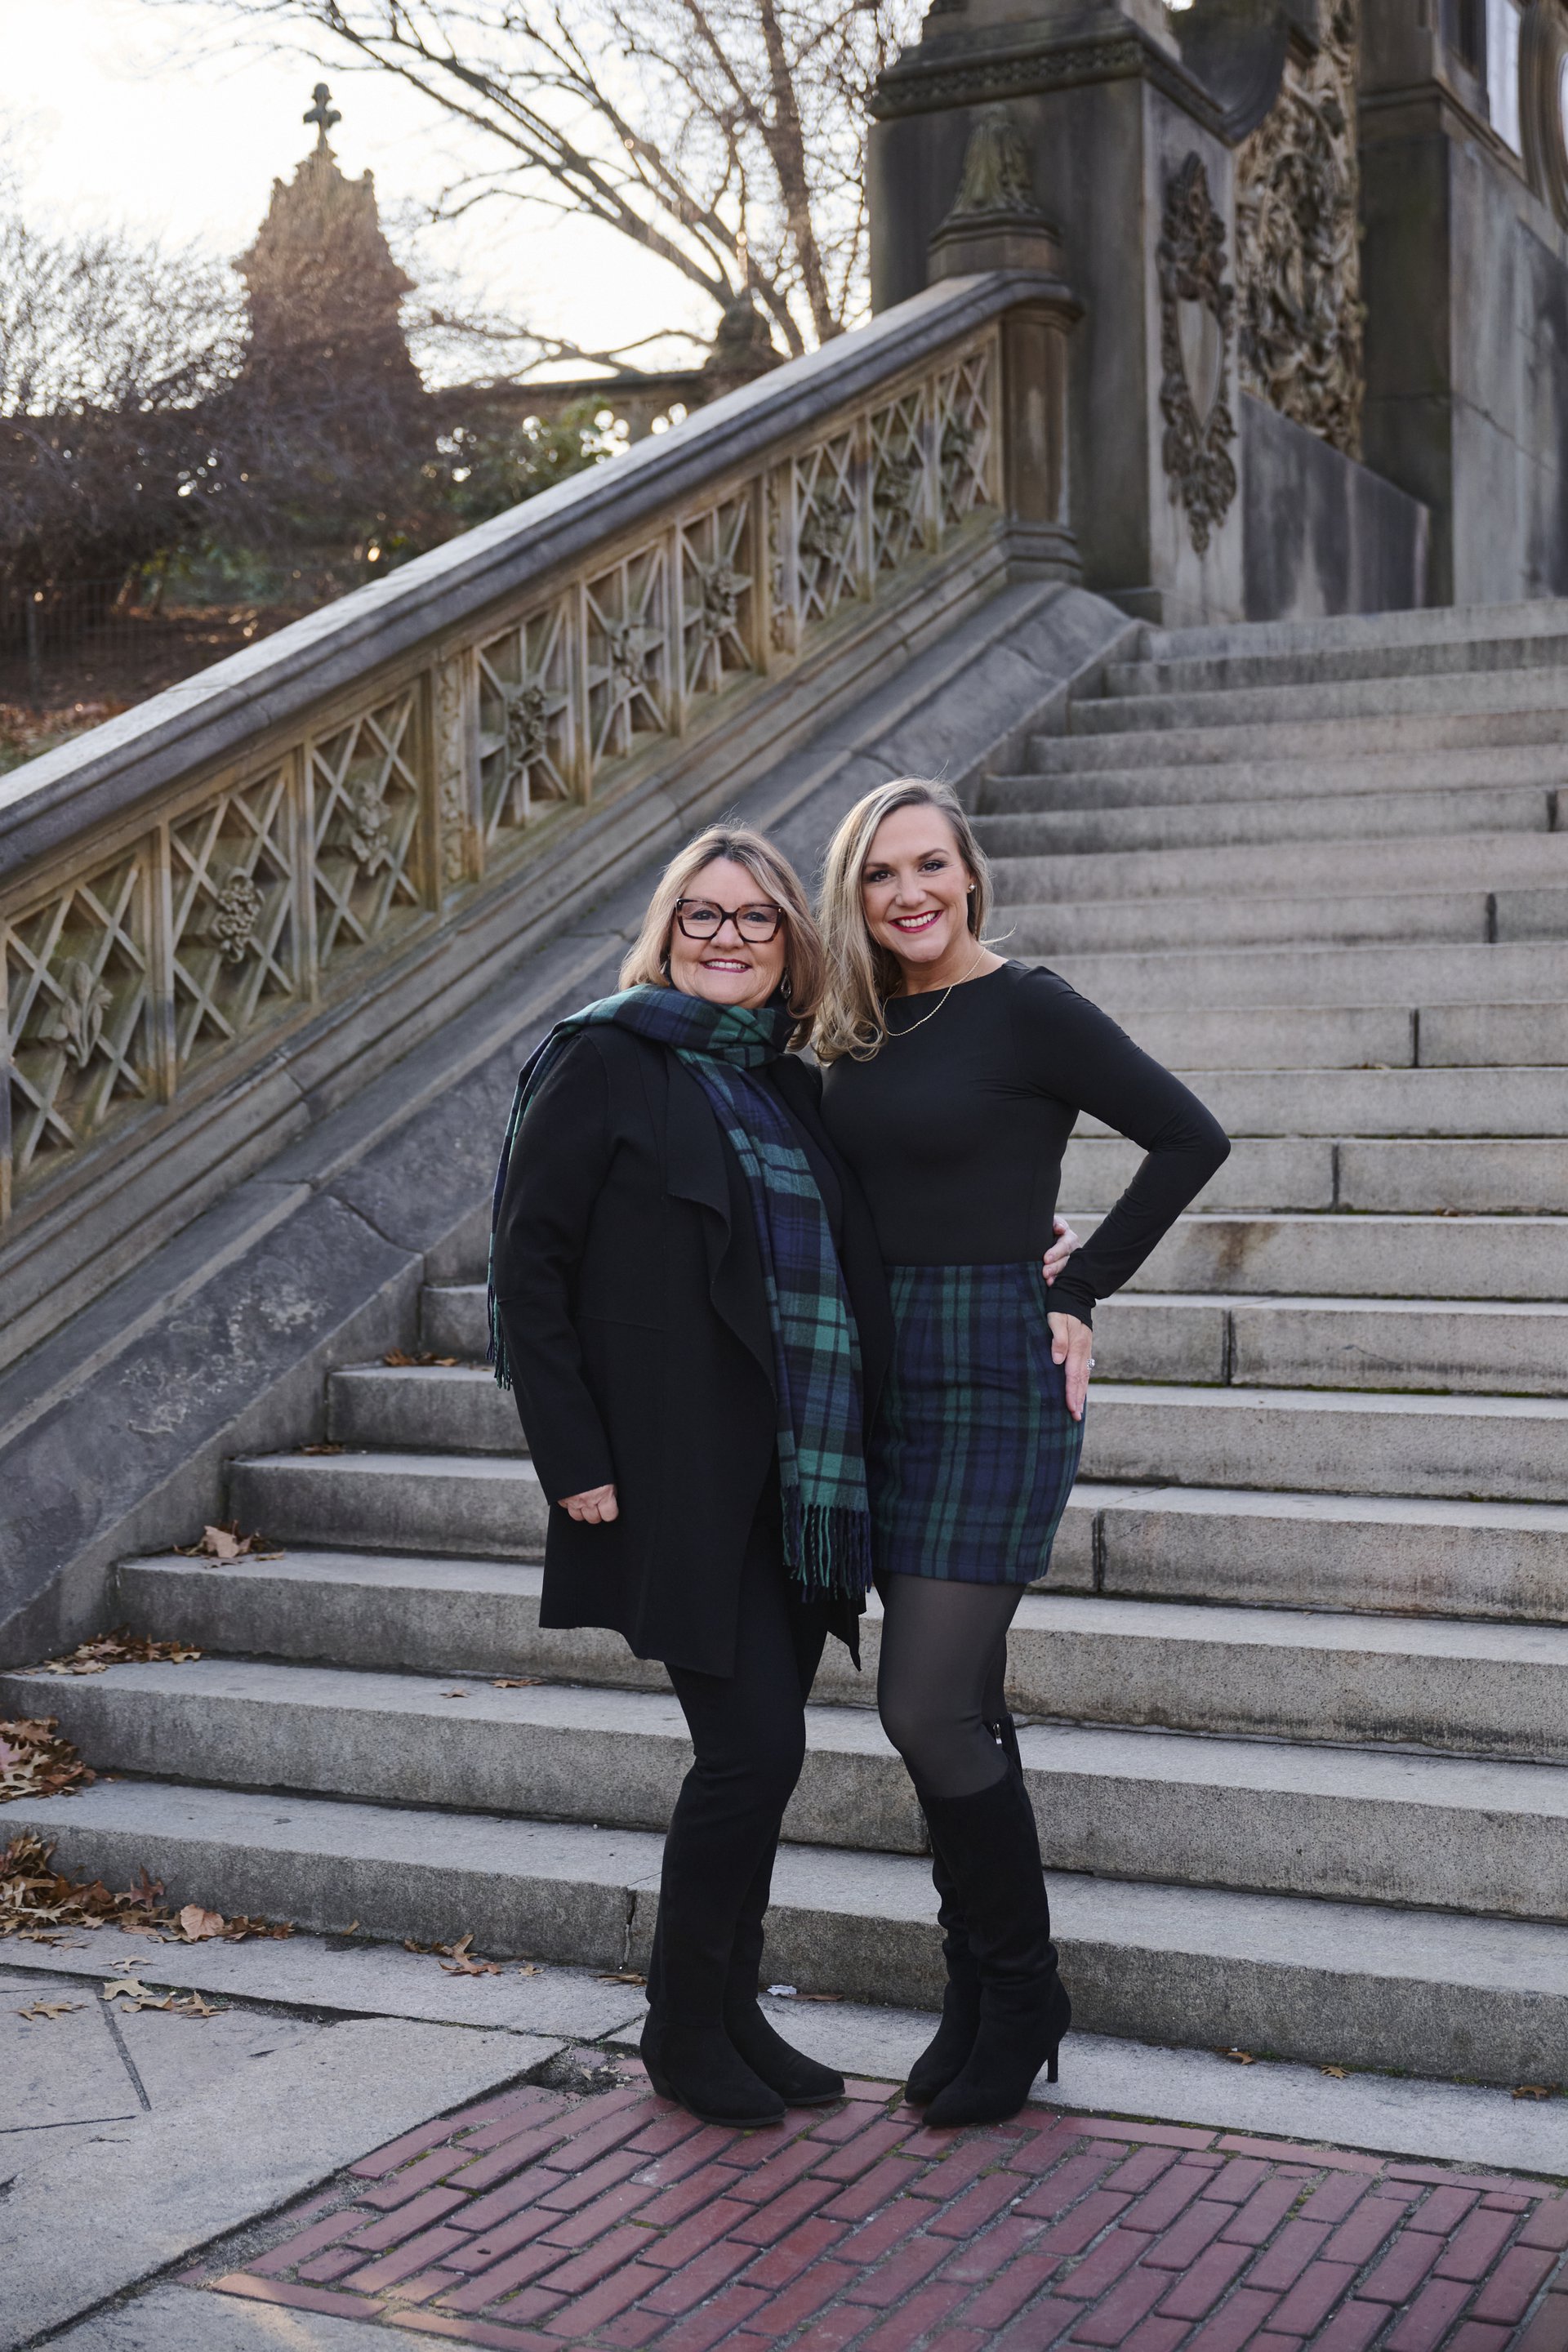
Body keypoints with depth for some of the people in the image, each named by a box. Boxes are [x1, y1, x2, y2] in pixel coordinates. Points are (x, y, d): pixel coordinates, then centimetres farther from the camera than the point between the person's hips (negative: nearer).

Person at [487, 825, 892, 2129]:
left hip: (800, 1479, 6)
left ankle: (729, 2014, 26)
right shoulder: (605, 1060, -4)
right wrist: (574, 1459, -13)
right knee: (754, 1745, -6)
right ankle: (684, 2027, 14)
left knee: (756, 1750, 11)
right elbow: (529, 1263, -8)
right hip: (683, 1476, -6)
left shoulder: (794, 1087, 15)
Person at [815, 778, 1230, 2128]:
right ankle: (983, 2002, 25)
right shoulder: (860, 1032, 10)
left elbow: (1190, 1138, -11)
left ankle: (1021, 2003, 11)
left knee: (930, 1712, -8)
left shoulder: (1025, 1008, -9)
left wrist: (1082, 1291, -10)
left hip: (999, 1370, -7)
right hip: (889, 1375, 7)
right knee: (958, 1710, 12)